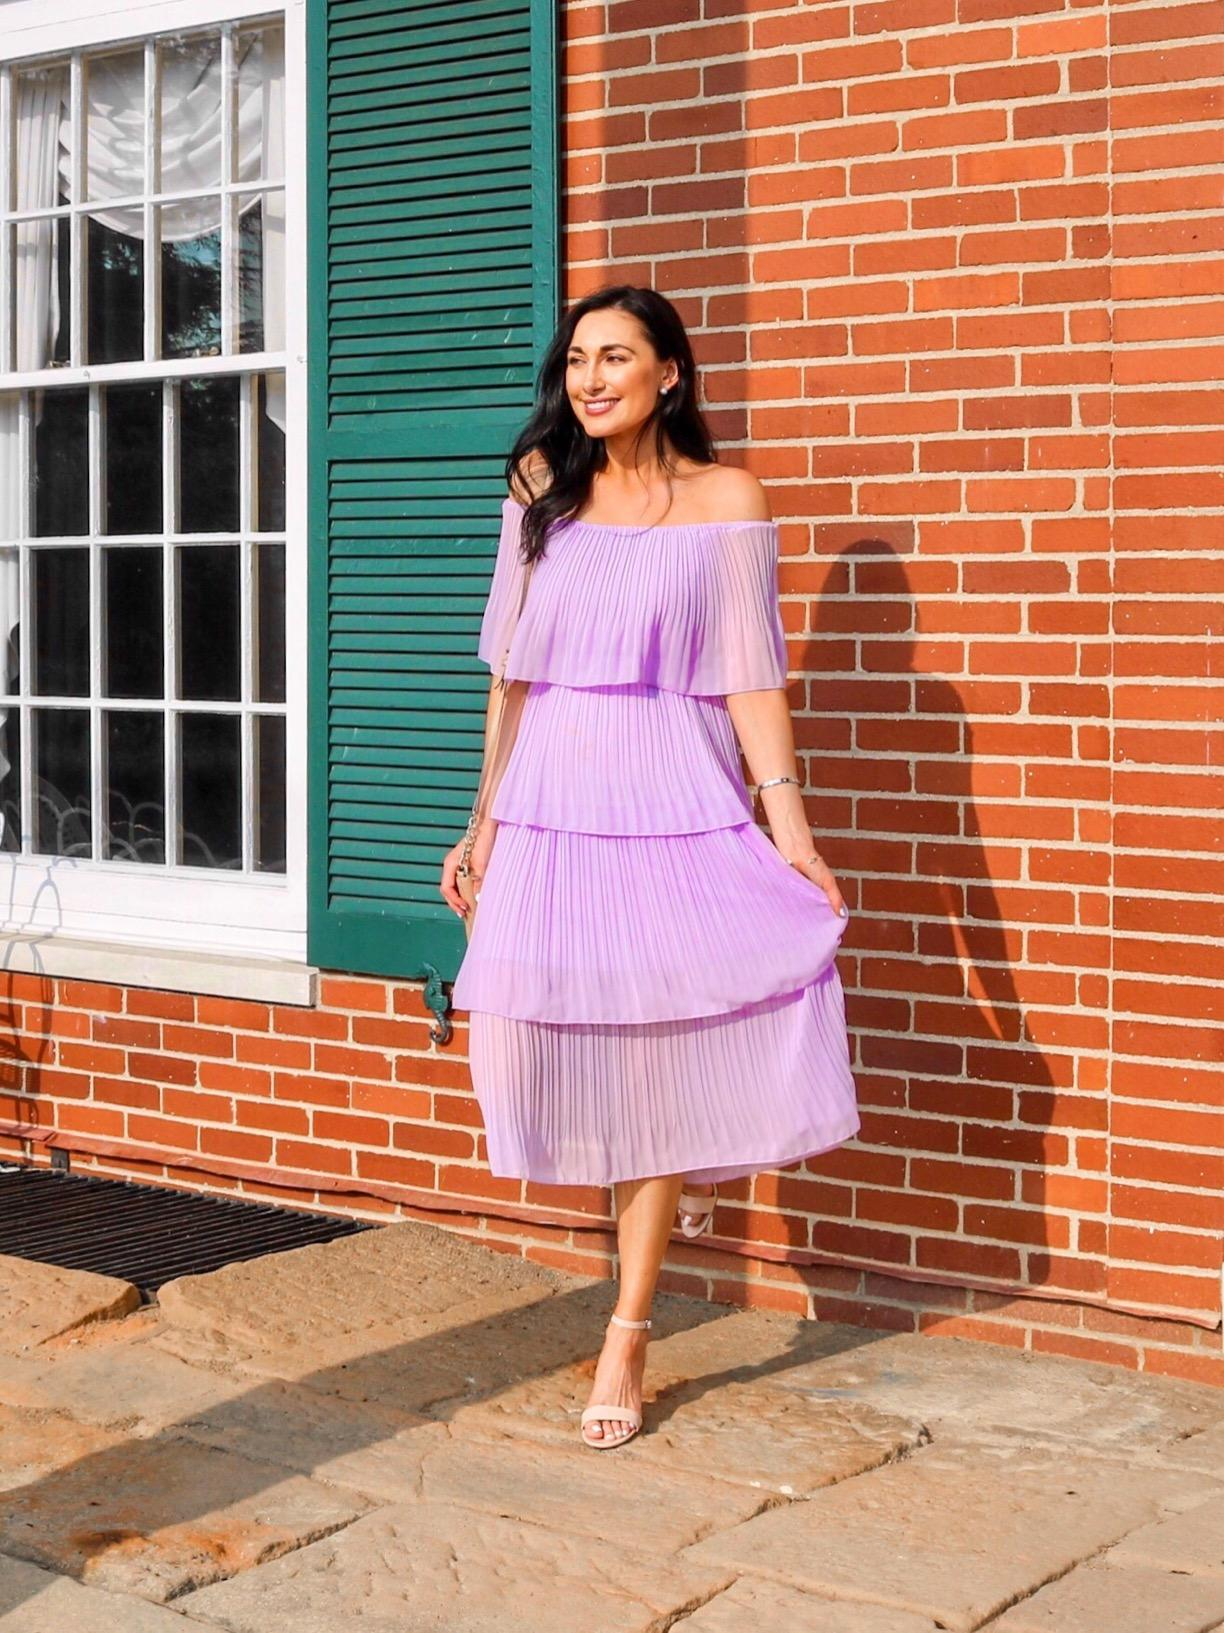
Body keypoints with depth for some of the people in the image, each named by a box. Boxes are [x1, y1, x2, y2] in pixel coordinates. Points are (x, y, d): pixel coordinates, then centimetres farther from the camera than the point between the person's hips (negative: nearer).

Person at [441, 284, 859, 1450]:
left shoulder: (726, 501, 1)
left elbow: (752, 679, -1)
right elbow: (512, 673, 12)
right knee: (532, 1036, -2)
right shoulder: (542, 494, 9)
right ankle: (678, 1175, 31)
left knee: (654, 1052, -3)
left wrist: (787, 822, -9)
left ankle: (628, 1332, 5)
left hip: (672, 803, -3)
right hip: (551, 801, 3)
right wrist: (484, 824, 10)